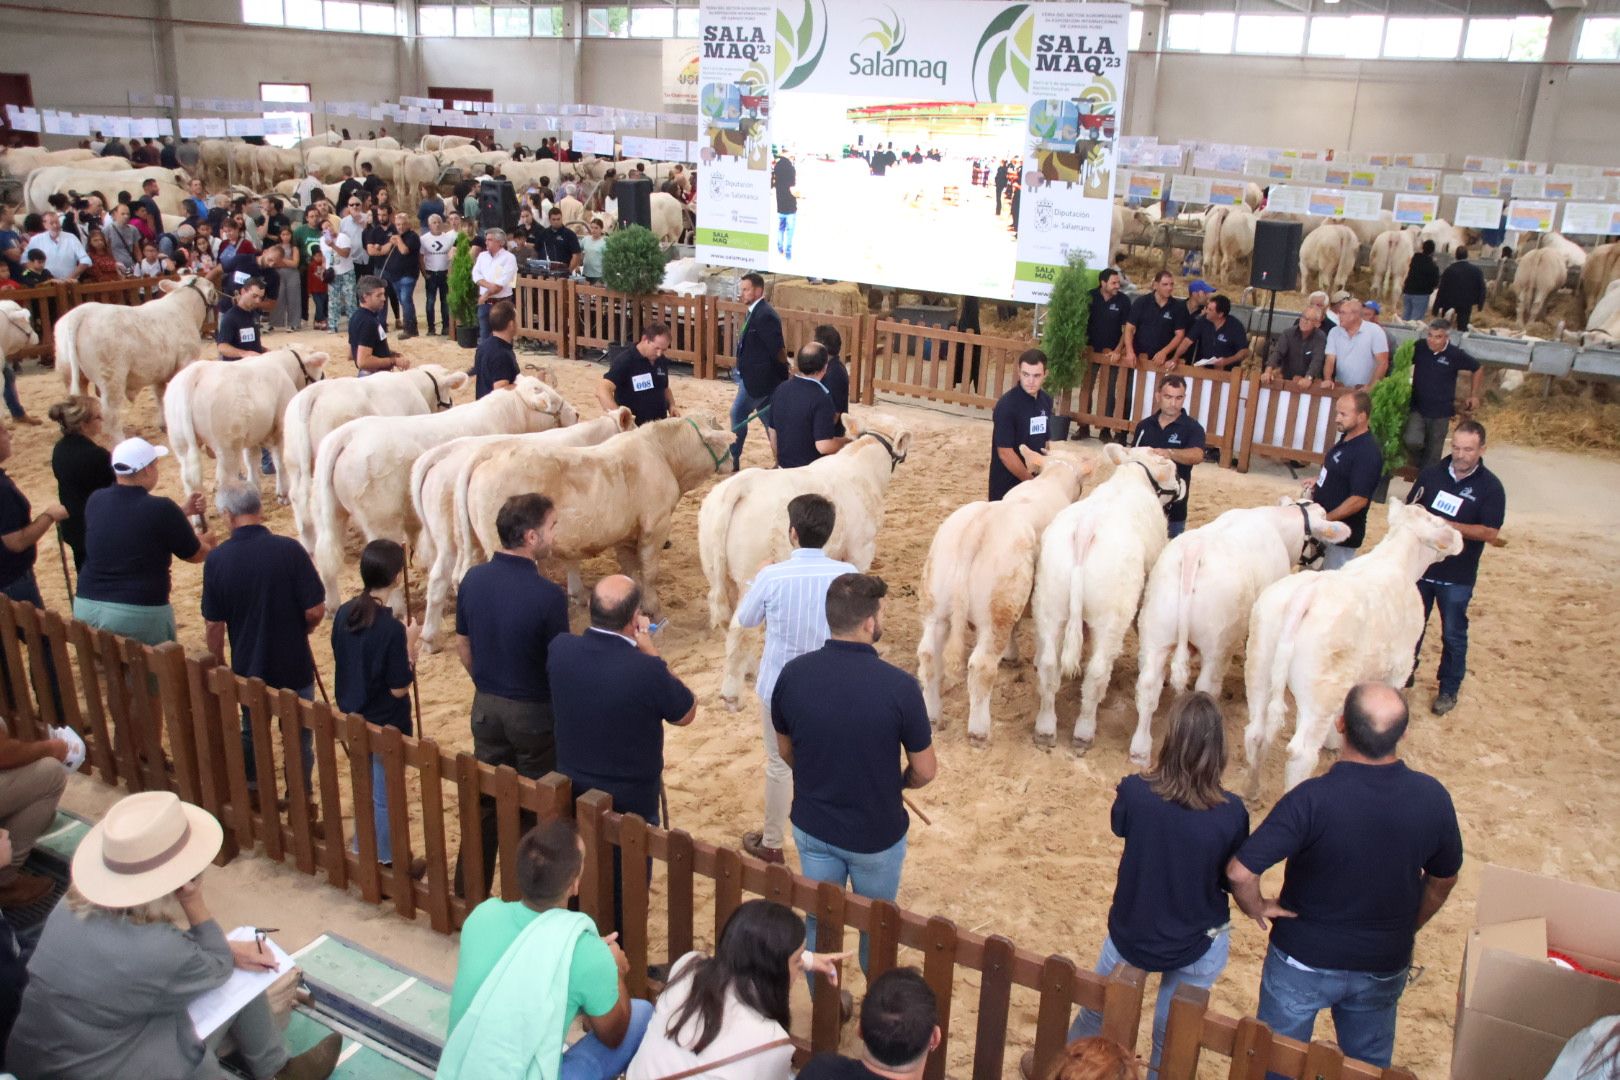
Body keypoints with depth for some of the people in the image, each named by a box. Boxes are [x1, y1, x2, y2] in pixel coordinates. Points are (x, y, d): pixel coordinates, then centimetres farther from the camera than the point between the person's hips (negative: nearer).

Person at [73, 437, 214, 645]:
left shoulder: (95, 501, 2)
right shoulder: (161, 509, -14)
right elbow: (197, 555, 1)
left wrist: (182, 513, 23)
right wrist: (205, 542, 24)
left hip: (87, 606, 6)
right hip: (139, 613, -5)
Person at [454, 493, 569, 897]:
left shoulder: (473, 579, -5)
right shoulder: (548, 595, -24)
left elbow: (463, 644, 6)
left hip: (486, 707, 5)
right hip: (533, 712, -5)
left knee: (484, 800, 19)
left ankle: (469, 889, 31)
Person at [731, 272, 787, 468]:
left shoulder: (765, 315, -19)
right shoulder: (754, 312, 11)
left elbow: (778, 349, -19)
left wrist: (783, 377, -14)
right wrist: (740, 370, 14)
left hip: (757, 378, -10)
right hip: (752, 376, 10)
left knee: (738, 414, -2)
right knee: (768, 418, 15)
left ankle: (732, 459, 8)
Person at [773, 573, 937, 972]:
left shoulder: (793, 674, -15)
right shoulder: (899, 686, -25)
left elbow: (785, 751, 1)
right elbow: (925, 771, -13)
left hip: (812, 827, 3)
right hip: (877, 834, -2)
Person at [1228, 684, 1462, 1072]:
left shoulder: (1312, 799, -30)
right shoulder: (1432, 797, -16)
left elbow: (1240, 871, -32)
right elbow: (1443, 880, 1)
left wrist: (1257, 908, -11)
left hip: (1304, 962, -3)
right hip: (1385, 967, 4)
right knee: (1370, 1063, 27)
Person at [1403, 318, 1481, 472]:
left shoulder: (1456, 355, -12)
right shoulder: (1419, 347, -9)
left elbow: (1478, 369, 5)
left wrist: (1474, 396, 8)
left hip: (1441, 412, 0)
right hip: (1417, 408, 1)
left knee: (1433, 454, 6)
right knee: (1412, 441, -20)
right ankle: (1419, 464, 13)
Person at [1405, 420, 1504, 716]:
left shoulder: (1490, 487, -11)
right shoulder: (1432, 473, -1)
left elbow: (1490, 533, -16)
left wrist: (1447, 526, -24)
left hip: (1457, 577, -3)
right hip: (1420, 566, 3)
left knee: (1453, 635, 10)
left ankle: (1449, 690, 25)